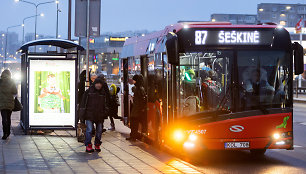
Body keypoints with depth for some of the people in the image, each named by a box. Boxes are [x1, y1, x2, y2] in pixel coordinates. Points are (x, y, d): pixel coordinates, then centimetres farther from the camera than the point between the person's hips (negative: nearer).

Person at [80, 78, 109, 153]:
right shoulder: (88, 91, 2)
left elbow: (106, 104, 18)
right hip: (90, 115, -3)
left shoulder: (103, 93, 10)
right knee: (89, 130, -10)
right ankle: (88, 145, -7)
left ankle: (97, 145, 19)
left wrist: (105, 113, 9)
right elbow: (83, 102, 3)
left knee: (99, 130, 8)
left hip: (100, 116, 3)